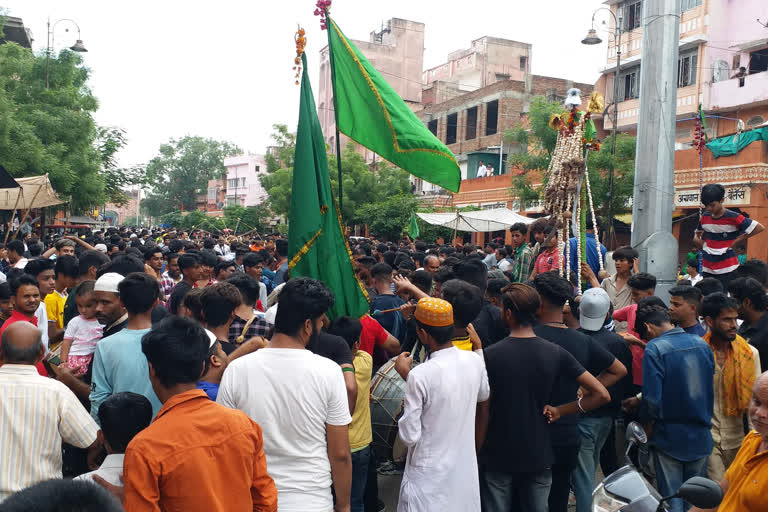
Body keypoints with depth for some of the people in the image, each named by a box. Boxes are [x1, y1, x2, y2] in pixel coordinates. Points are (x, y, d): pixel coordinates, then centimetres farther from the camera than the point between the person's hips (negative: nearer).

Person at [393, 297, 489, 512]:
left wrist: (406, 376, -11)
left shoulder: (419, 376, -25)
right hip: (466, 470, 5)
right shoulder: (475, 361, -8)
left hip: (429, 477, -5)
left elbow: (409, 436, -18)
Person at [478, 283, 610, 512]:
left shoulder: (490, 355, -15)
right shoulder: (556, 353, -7)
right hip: (539, 456, 3)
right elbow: (601, 394, -8)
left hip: (498, 458, -2)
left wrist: (477, 453, 2)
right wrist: (560, 410, -1)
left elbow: (483, 412, -10)